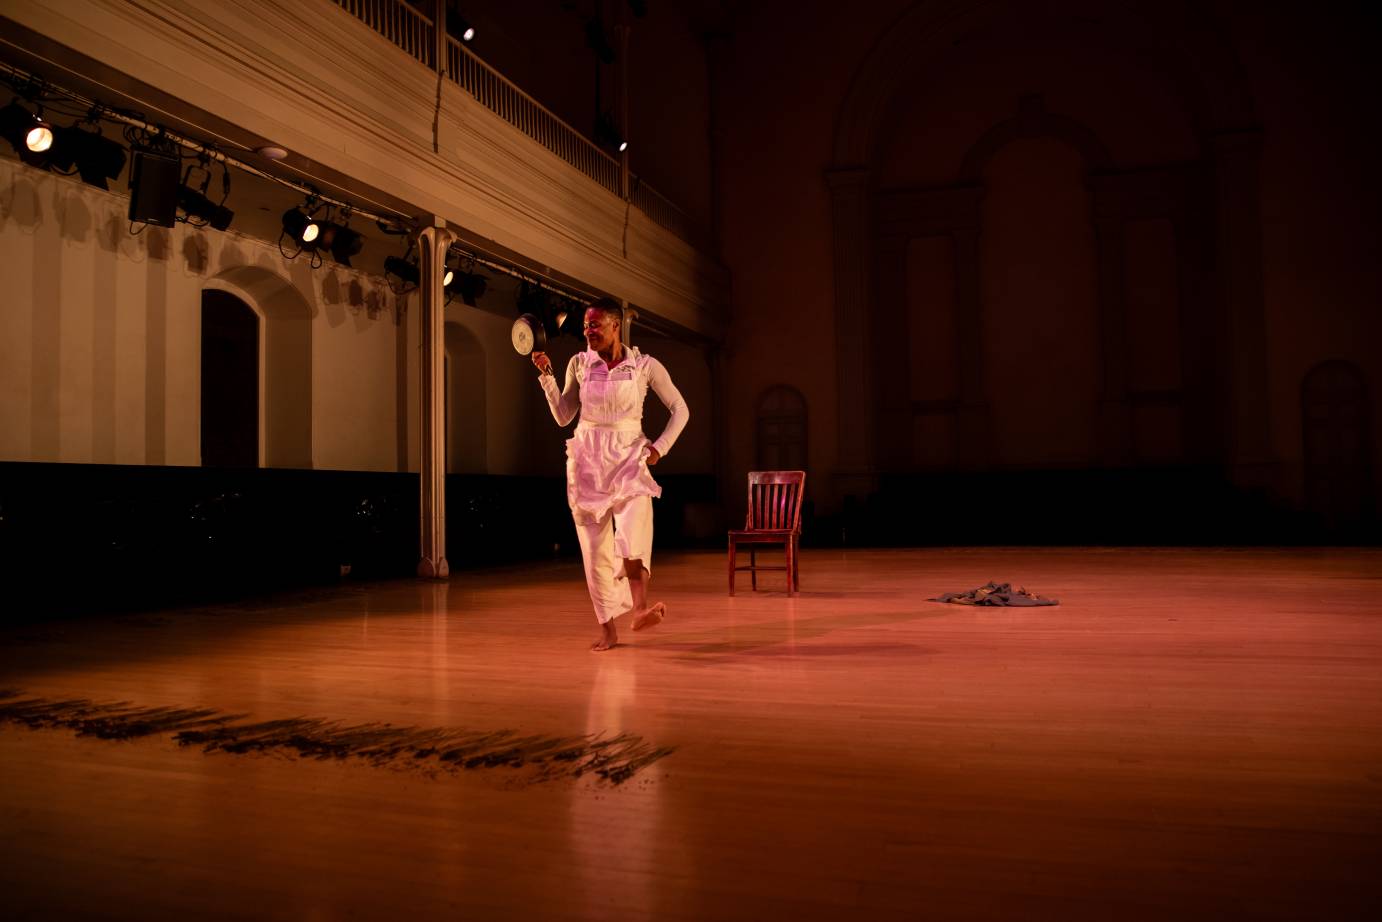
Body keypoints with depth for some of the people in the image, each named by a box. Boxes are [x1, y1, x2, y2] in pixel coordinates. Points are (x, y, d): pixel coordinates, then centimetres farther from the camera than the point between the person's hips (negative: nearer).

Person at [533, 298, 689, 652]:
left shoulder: (645, 366, -1)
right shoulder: (579, 363, 5)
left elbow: (680, 409, 6)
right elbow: (563, 416, 7)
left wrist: (660, 447, -4)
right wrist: (546, 374, -1)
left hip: (628, 457, -2)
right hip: (586, 460, 2)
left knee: (633, 532, -27)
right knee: (595, 546, 1)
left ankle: (639, 608, -41)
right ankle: (608, 627, 9)